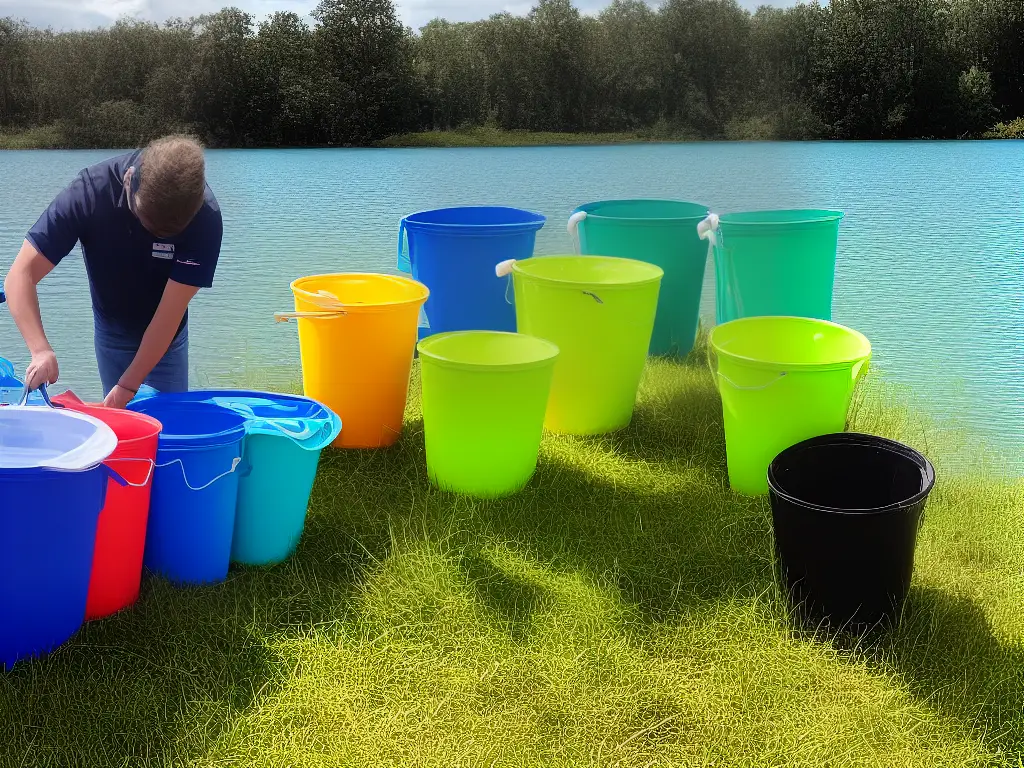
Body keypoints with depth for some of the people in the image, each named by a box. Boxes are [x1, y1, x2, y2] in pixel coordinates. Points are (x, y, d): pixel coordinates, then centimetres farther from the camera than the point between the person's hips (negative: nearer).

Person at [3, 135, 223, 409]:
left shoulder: (205, 215, -31)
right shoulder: (90, 191, -29)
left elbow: (170, 312, -27)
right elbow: (21, 275, -29)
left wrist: (128, 385, -28)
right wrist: (41, 351, -43)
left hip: (168, 337, 0)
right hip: (112, 332, 0)